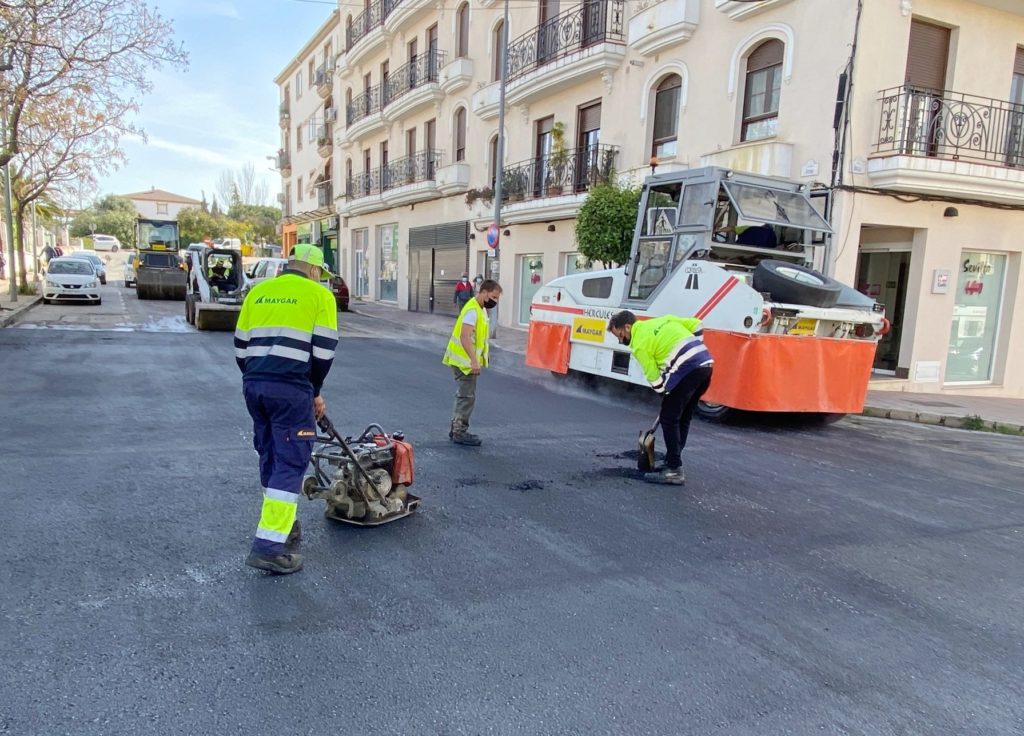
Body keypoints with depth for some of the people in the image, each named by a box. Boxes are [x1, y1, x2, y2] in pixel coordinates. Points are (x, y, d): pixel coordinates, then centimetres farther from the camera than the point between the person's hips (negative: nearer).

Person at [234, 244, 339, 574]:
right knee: (291, 462, -2)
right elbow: (323, 350, -4)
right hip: (290, 388, -6)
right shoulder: (319, 295, 2)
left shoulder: (258, 292, 18)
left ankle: (282, 523, 32)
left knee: (270, 457, 19)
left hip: (253, 385, 7)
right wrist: (314, 391, 8)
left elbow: (241, 347, 16)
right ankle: (269, 545, -5)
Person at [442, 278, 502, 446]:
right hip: (464, 361, -10)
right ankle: (460, 433, 3)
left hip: (468, 361, 10)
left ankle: (456, 429, 24)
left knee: (464, 395, 16)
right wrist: (474, 361, -33)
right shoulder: (472, 310, -19)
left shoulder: (480, 309, 13)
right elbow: (465, 337, -28)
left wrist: (475, 360, 20)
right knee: (467, 396, -5)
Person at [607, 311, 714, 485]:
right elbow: (696, 325, 20)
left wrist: (666, 394, 13)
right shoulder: (662, 320, 21)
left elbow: (654, 377, -2)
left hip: (686, 370, -9)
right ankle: (672, 462, 23)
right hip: (705, 362, 9)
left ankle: (674, 470, 0)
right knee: (683, 418, 16)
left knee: (668, 418, 0)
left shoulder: (639, 344, -1)